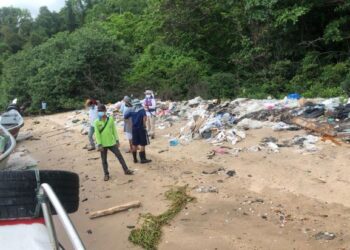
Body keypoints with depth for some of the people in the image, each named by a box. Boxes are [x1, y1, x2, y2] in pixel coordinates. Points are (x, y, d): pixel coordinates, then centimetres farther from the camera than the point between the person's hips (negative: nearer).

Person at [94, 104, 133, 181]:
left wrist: (117, 140, 3)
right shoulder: (97, 122, -9)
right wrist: (99, 144, -12)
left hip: (112, 143, 1)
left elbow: (114, 130, 4)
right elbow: (97, 134, -9)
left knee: (120, 156, 7)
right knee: (104, 160, 9)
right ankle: (106, 174, 24)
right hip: (103, 144, -1)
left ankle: (126, 170, 19)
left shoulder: (111, 119, -4)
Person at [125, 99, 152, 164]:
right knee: (143, 144, 1)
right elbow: (145, 117, -27)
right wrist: (144, 124, -14)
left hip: (134, 129, 5)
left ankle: (135, 159, 17)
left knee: (135, 144, 11)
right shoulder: (142, 110, -8)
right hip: (141, 128, -5)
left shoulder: (132, 111, 5)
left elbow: (125, 117, 9)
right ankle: (143, 159, 1)